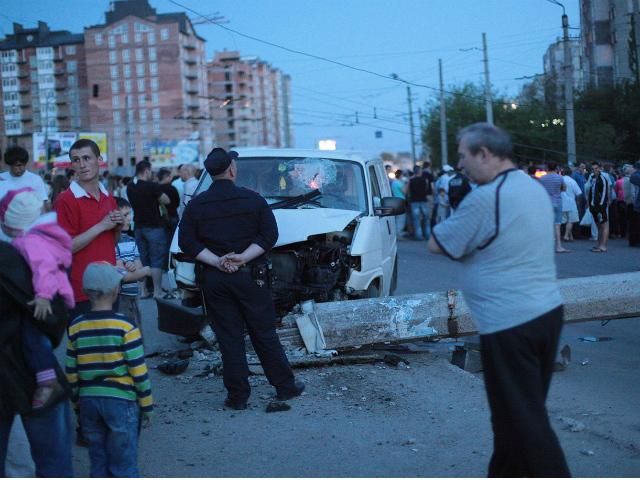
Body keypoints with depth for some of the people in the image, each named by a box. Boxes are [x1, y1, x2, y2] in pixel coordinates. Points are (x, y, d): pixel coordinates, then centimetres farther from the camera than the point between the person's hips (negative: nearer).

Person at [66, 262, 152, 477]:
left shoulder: (76, 327, 1)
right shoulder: (125, 325, -11)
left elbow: (71, 373, 5)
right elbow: (138, 371, -9)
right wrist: (146, 405, 1)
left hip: (88, 401, 4)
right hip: (121, 401, -4)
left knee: (98, 463, 14)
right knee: (124, 465, 4)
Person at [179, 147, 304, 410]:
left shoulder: (195, 205, 3)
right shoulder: (252, 199, -1)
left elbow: (187, 242, -4)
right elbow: (269, 235, -8)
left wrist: (216, 261, -11)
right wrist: (243, 258, -13)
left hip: (215, 278, 1)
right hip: (250, 276, -1)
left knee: (229, 338, 6)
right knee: (264, 334, 9)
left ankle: (237, 396, 7)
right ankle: (285, 386, 16)